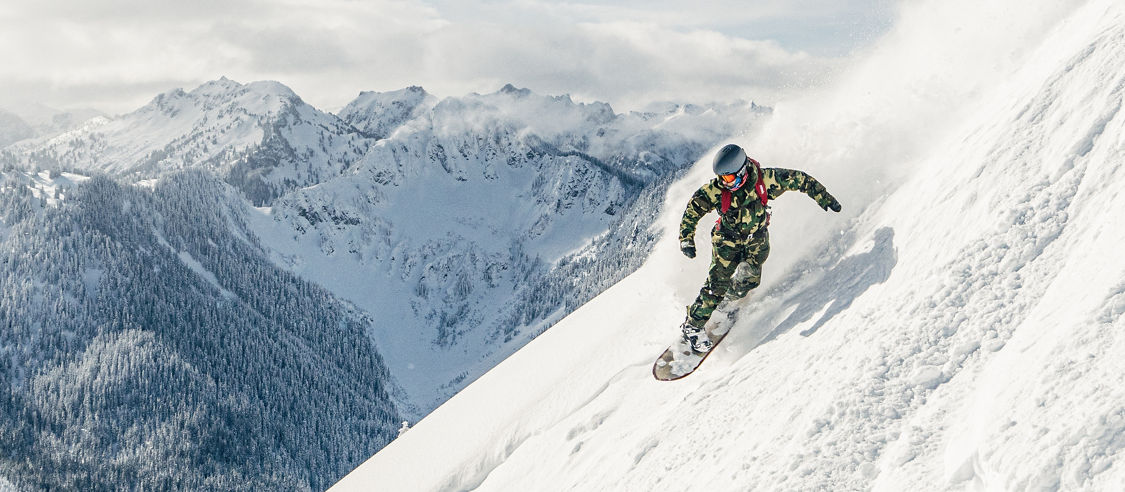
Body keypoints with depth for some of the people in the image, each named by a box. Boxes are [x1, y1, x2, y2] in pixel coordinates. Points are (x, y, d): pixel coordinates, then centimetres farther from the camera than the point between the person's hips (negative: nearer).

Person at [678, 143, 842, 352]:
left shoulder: (765, 179, -24)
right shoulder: (716, 190, -24)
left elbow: (799, 179, -12)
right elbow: (693, 209, -13)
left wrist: (824, 198, -9)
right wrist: (687, 239, -22)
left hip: (757, 238, 2)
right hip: (728, 239, -2)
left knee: (749, 281, -3)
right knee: (717, 283, -11)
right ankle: (693, 326, 1)